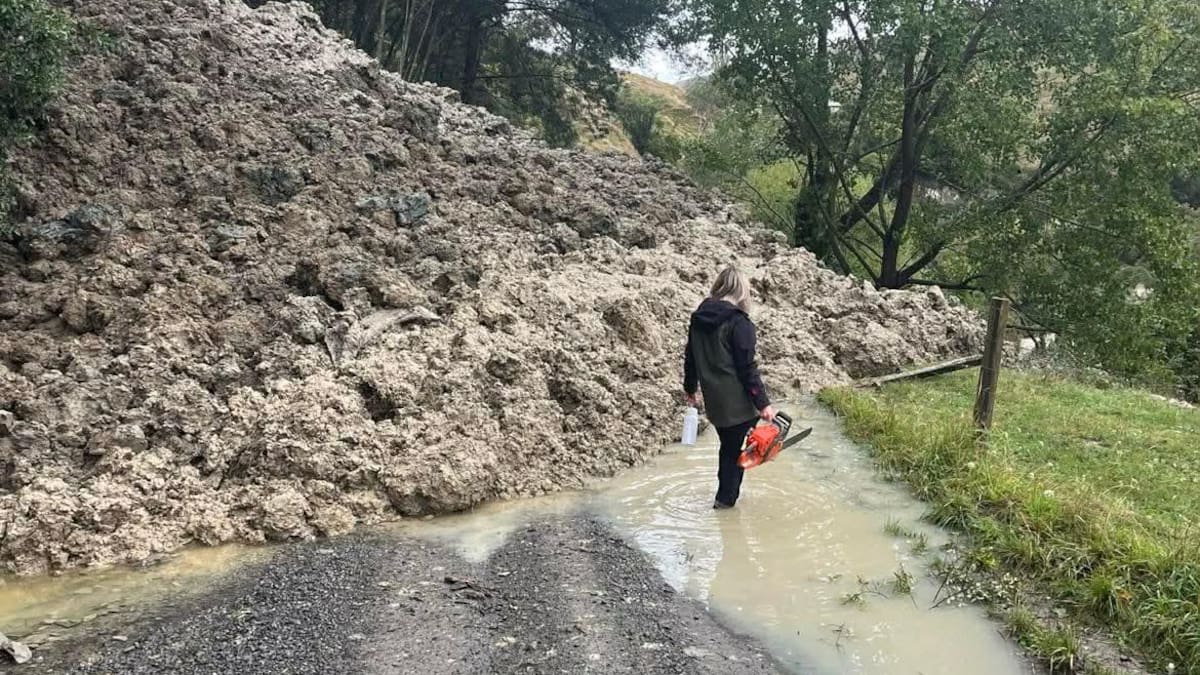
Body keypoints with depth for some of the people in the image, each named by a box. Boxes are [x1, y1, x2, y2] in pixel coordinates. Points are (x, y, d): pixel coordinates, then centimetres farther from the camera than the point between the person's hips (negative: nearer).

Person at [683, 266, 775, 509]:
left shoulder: (698, 317, 6)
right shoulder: (738, 321, -15)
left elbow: (691, 357, 15)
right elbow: (747, 366, -17)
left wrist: (690, 388, 28)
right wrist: (763, 403, -14)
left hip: (713, 399, 7)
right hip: (737, 402, -7)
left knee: (728, 445, 22)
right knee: (735, 449, 7)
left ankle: (726, 495, 33)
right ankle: (725, 499, 13)